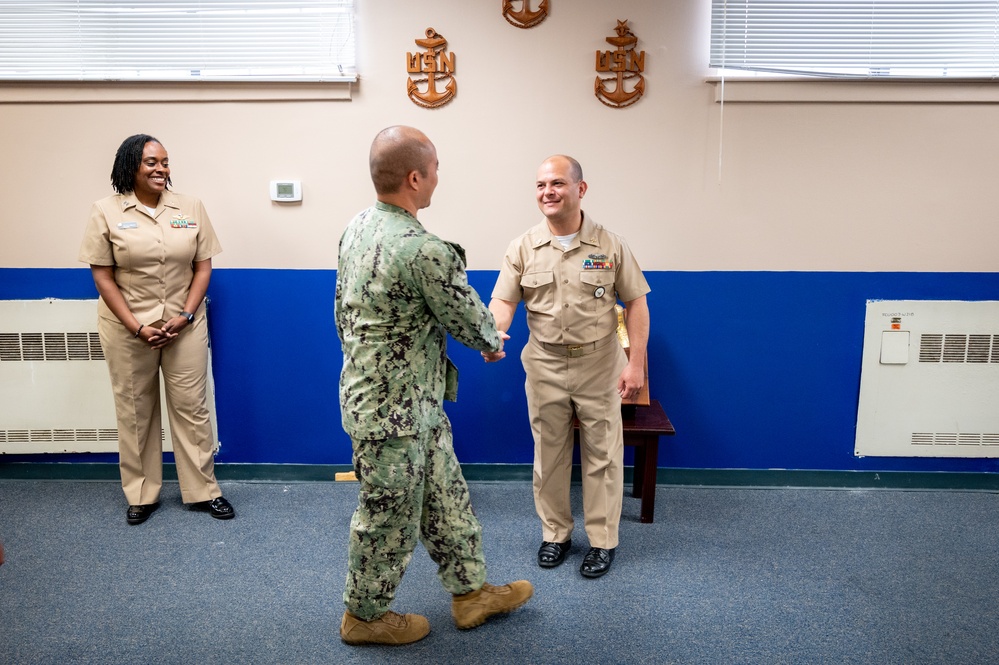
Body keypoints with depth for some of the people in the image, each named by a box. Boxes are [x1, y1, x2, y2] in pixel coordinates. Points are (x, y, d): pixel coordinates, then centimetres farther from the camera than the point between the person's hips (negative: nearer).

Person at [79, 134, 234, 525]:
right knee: (135, 412, 10)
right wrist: (137, 327, -11)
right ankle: (141, 494, 25)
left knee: (192, 407, 6)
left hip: (185, 325, 1)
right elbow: (102, 277, -4)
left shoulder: (191, 208, 1)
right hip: (127, 328, -1)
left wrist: (185, 316, -9)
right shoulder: (106, 211, -4)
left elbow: (203, 267, 3)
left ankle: (203, 490, 19)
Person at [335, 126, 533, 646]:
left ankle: (471, 592, 35)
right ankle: (364, 617, 32)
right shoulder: (423, 249, -27)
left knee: (445, 499, 20)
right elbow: (468, 317, -13)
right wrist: (494, 342, 9)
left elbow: (343, 312, 12)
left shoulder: (357, 227, 2)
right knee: (389, 517, 11)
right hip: (393, 410, -9)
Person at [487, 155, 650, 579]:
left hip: (599, 364, -1)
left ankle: (602, 540, 22)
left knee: (602, 454, 6)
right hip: (544, 365, 2)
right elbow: (503, 300, -7)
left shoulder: (610, 245, -4)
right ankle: (555, 533, 30)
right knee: (549, 453, 13)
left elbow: (636, 304, -2)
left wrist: (636, 363, -8)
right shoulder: (523, 249, 0)